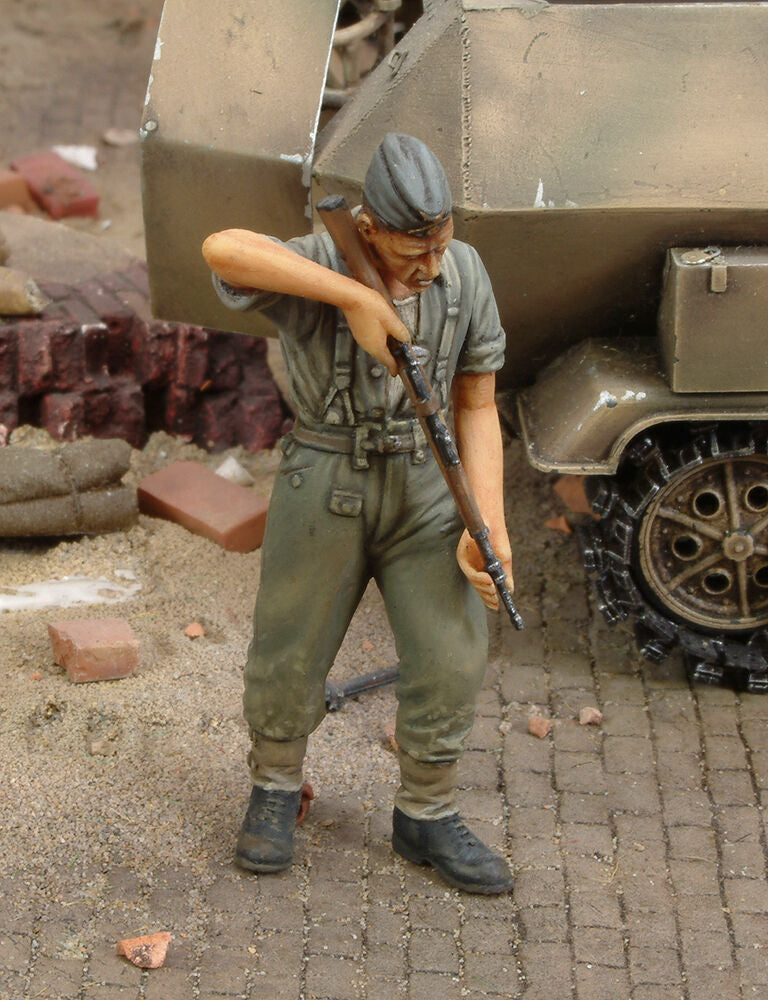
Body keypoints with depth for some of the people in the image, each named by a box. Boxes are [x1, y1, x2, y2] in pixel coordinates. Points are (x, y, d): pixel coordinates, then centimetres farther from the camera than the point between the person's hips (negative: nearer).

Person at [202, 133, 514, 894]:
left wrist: (489, 526, -10)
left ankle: (425, 817, 22)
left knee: (451, 658, 2)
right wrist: (354, 296, -41)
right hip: (324, 486, -2)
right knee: (290, 658, 10)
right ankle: (275, 789, 37)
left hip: (425, 488, 3)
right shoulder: (314, 266, -18)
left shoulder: (465, 274, -6)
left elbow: (476, 406, 0)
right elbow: (222, 249, -40)